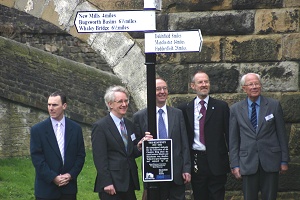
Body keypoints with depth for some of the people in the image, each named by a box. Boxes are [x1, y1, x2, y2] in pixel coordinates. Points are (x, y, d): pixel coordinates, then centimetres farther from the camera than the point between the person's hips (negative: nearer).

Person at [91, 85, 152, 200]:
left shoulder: (129, 125, 15)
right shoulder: (100, 126, -5)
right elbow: (99, 158, -10)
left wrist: (138, 147, -3)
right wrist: (106, 183, -16)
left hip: (129, 182, 6)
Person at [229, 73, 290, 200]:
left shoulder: (274, 105, 3)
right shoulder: (235, 109, 5)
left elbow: (281, 134, 5)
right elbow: (233, 139, 6)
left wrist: (284, 160, 3)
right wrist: (235, 164, 0)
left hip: (270, 161, 0)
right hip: (248, 163, 0)